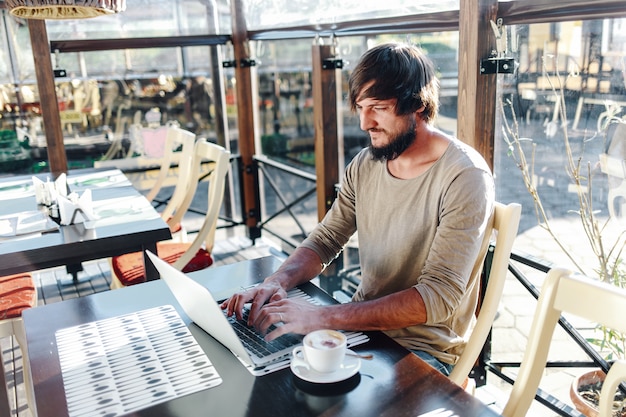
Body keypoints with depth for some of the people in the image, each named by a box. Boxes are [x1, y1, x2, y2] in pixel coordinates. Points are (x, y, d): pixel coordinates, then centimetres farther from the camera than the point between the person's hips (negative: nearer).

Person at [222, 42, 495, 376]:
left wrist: (322, 317, -32)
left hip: (422, 347, -5)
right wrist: (276, 283, -15)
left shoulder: (464, 177, -20)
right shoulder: (365, 164, 1)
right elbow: (324, 240, 6)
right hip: (362, 322, 6)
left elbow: (438, 297, -25)